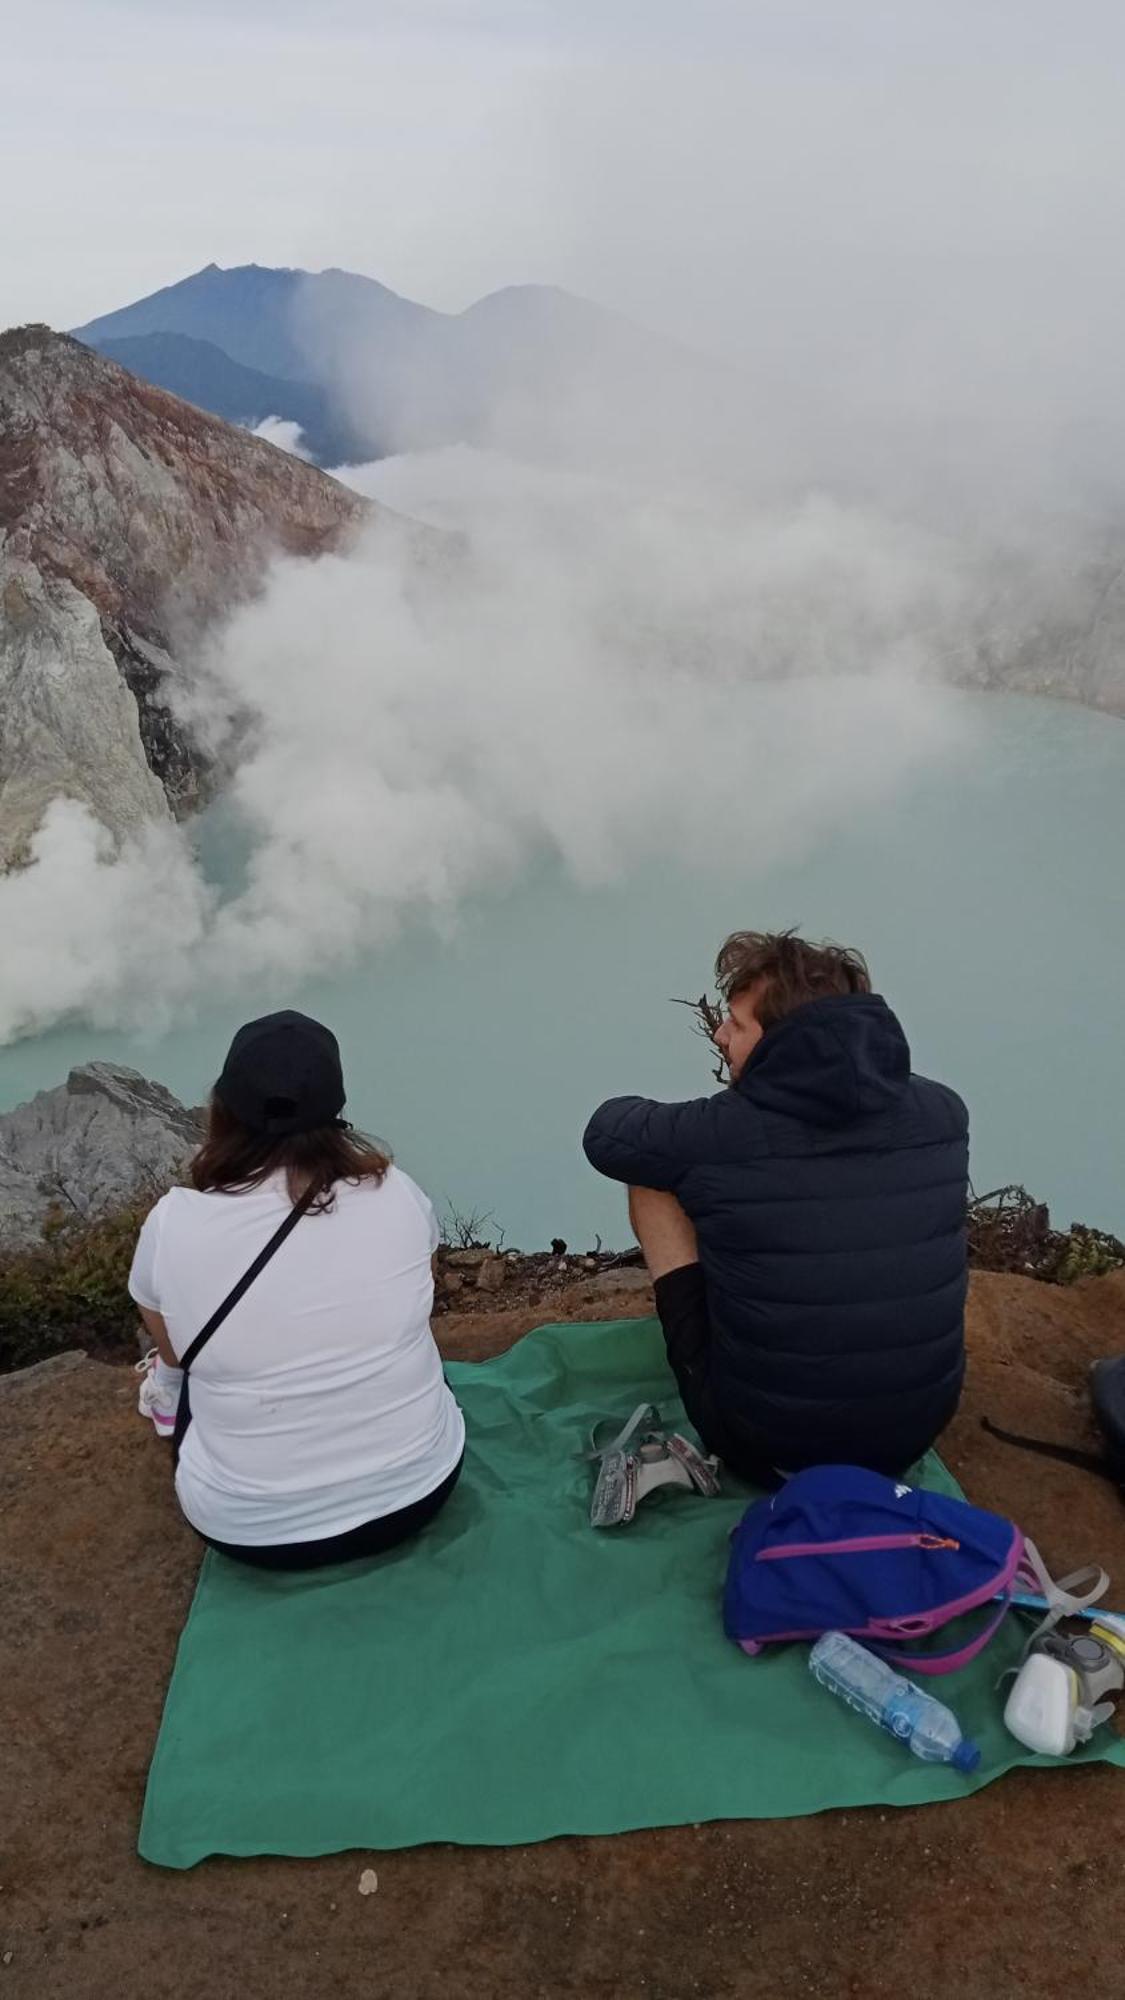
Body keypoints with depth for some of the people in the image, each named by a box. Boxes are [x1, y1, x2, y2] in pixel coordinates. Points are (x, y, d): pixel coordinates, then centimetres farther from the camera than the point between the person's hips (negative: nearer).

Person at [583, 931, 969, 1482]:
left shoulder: (718, 1135, -23)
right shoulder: (944, 1113, -11)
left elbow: (604, 1136, -2)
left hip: (762, 1445, -4)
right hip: (915, 1430, 4)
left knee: (651, 1180, 10)